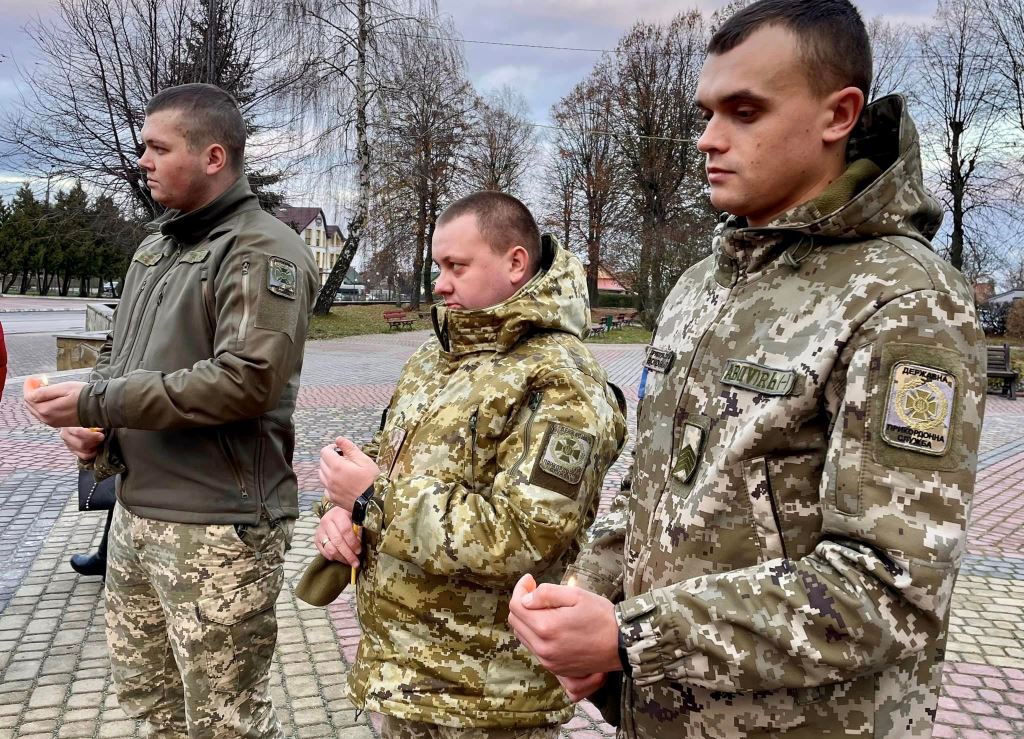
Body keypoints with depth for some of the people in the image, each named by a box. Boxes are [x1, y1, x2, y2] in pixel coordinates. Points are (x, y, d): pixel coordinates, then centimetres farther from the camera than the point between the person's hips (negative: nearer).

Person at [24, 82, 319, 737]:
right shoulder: (157, 247, 15)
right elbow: (118, 354, 22)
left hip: (218, 529, -9)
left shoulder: (262, 252, -13)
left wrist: (97, 402, -19)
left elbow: (246, 380, -24)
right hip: (137, 512, 9)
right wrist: (92, 425, 0)